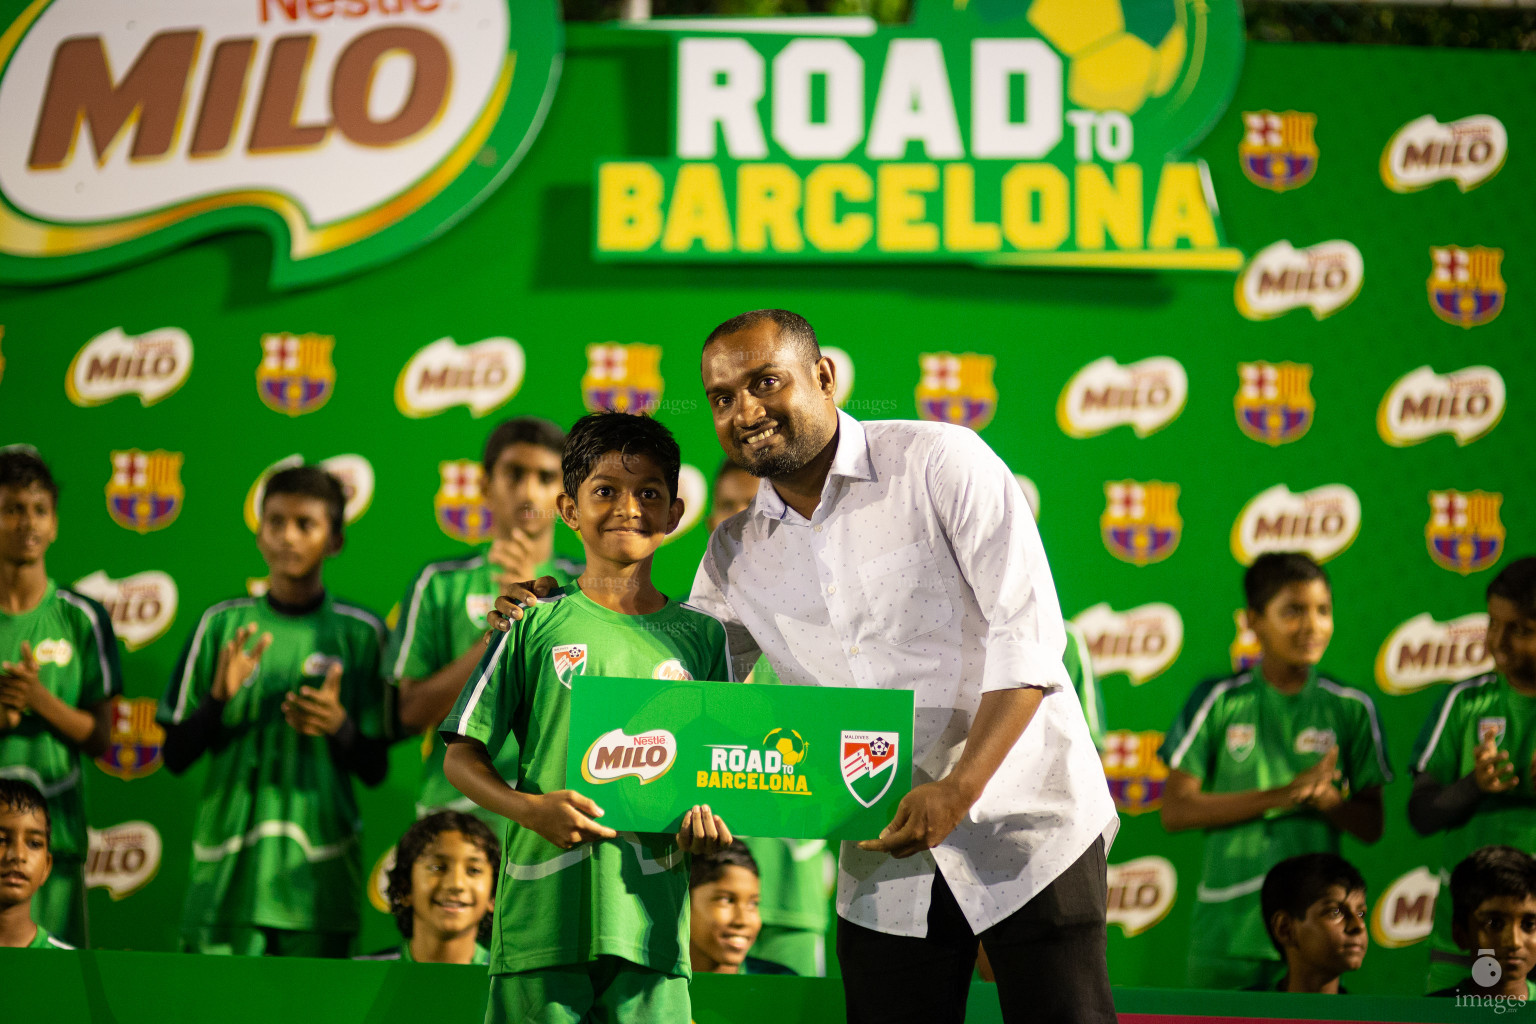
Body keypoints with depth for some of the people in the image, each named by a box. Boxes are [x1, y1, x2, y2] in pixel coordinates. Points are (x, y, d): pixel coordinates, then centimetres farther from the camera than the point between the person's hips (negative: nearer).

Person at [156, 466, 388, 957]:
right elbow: (175, 756, 8)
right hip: (225, 875, 1)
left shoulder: (361, 632, 6)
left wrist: (339, 726, -12)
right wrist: (219, 698, -9)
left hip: (318, 877, 0)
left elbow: (374, 769, 8)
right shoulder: (222, 624, 8)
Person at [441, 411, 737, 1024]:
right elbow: (461, 757, 5)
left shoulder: (700, 637, 12)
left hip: (650, 912, 2)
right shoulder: (536, 627, 4)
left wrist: (708, 819, -6)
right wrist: (529, 808, -12)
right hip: (544, 909, -2)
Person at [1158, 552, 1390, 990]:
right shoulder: (1219, 702, 3)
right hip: (1225, 928, -1)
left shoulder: (1350, 709, 7)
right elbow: (1176, 811, -2)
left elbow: (1371, 826, 9)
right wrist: (1279, 796, -11)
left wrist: (1325, 797, -13)